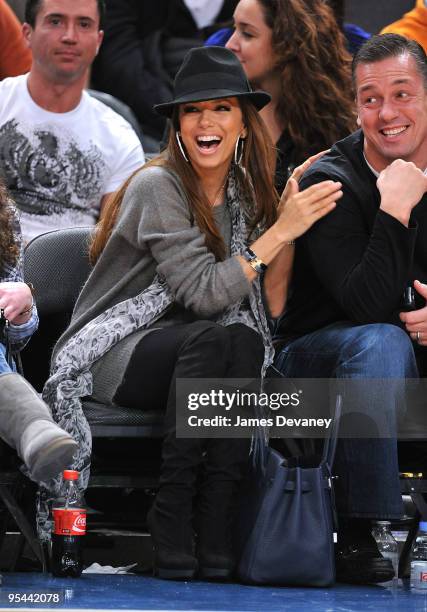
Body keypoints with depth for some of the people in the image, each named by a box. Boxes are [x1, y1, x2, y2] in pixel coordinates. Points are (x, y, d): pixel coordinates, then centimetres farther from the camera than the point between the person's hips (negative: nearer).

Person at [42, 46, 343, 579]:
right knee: (214, 338, -35)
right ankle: (171, 520, -31)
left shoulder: (244, 195, 8)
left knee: (246, 340, -30)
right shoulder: (157, 186, -12)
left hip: (189, 354, 5)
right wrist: (280, 231, -20)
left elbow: (271, 309, 2)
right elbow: (205, 294, -21)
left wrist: (289, 218, -6)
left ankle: (215, 529, -33)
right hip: (111, 355, -5)